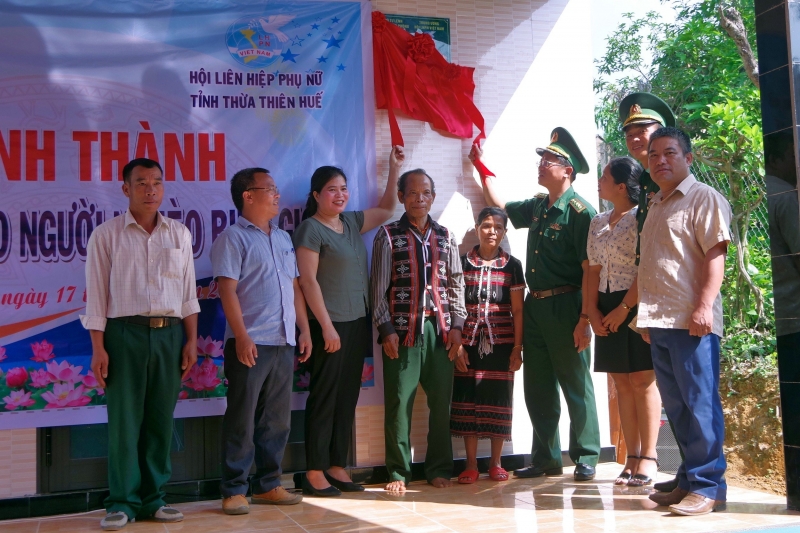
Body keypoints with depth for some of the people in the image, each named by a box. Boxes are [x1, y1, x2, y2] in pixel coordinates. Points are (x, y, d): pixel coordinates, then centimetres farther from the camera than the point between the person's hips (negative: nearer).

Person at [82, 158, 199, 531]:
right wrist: (98, 348, -6)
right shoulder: (106, 235, 3)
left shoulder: (179, 234, 11)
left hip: (170, 334, 3)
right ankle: (123, 502, 9)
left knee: (161, 420, 7)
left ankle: (153, 499, 17)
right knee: (124, 420, 0)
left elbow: (188, 292, 12)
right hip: (125, 333, -3)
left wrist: (191, 340, 6)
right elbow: (96, 295, 0)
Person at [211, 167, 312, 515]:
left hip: (284, 343, 7)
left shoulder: (283, 238, 18)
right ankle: (234, 490, 9)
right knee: (242, 420, -1)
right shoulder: (233, 238, -4)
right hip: (251, 344, -7)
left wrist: (304, 330, 12)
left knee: (277, 420, 11)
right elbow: (227, 290, -11)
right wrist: (242, 337, -19)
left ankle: (268, 484, 22)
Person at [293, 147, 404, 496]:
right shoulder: (311, 229, -7)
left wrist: (394, 169, 23)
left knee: (348, 398, 10)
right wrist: (326, 326, -16)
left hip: (357, 323, 7)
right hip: (330, 325, -7)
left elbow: (387, 210, 29)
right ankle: (314, 473, 4)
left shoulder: (352, 222, 14)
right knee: (325, 398, -3)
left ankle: (337, 467, 18)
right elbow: (308, 279, -13)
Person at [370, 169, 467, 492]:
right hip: (402, 329, -3)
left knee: (441, 401, 5)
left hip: (439, 329, 3)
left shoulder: (444, 237, 13)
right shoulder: (388, 236, 4)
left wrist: (456, 325, 4)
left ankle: (439, 469, 18)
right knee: (399, 402, -2)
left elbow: (456, 284, 13)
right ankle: (398, 473, 10)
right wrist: (386, 328, -6)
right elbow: (378, 287, 1)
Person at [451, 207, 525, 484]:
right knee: (468, 398, 1)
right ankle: (471, 464, 10)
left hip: (501, 343, 0)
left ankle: (496, 463, 15)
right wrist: (457, 344, -5)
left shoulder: (512, 265, 5)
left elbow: (518, 310, 3)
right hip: (469, 342, 0)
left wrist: (517, 348, -3)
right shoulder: (462, 262, 4)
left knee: (499, 399, 3)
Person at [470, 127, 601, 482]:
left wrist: (585, 319, -21)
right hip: (534, 306, 8)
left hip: (564, 306, -8)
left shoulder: (580, 212, -11)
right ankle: (546, 459, 21)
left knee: (576, 386, 2)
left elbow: (589, 270, -16)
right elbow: (498, 205, 30)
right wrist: (481, 165, 29)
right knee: (537, 388, 11)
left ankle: (586, 458, 14)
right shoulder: (537, 207, 13)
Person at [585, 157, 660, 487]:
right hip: (606, 309, 7)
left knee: (642, 380, -4)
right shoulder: (598, 223, 15)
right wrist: (593, 311, 2)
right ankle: (632, 456, 12)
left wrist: (625, 307, -16)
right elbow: (594, 270, 13)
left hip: (636, 306, -7)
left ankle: (648, 457, 1)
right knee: (622, 383, 7)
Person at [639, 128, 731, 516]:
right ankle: (690, 480, 18)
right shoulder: (656, 206, 22)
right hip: (660, 322, 8)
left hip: (691, 320, -8)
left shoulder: (704, 198, -2)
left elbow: (715, 254, -13)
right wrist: (645, 313, 20)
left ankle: (708, 486, 0)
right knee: (677, 406, 11)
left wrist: (704, 306, -22)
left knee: (699, 404, -6)